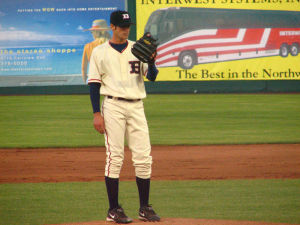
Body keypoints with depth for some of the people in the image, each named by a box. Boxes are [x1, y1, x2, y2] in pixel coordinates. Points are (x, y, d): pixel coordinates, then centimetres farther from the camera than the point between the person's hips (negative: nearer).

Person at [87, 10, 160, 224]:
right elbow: (94, 84, 1)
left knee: (144, 157, 1)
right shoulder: (100, 52, 4)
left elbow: (152, 76, 3)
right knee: (115, 157, -6)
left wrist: (151, 61, -18)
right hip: (113, 106, -3)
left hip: (136, 106, 3)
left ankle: (145, 208, 8)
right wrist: (97, 113, -7)